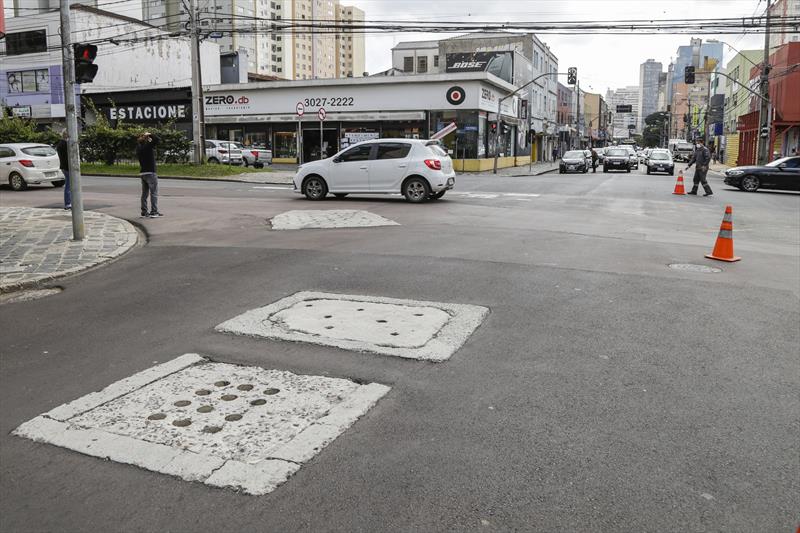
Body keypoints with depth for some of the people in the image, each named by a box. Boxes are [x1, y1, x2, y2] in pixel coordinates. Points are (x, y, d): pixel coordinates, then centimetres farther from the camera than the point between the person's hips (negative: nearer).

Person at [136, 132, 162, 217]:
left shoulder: (139, 147, 9)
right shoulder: (148, 146, -13)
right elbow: (156, 139, -24)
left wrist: (142, 136, 17)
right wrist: (149, 134, -7)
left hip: (142, 173, 8)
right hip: (150, 172, -8)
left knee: (144, 193, 11)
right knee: (154, 192, -3)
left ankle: (144, 212, 13)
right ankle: (154, 212, -5)